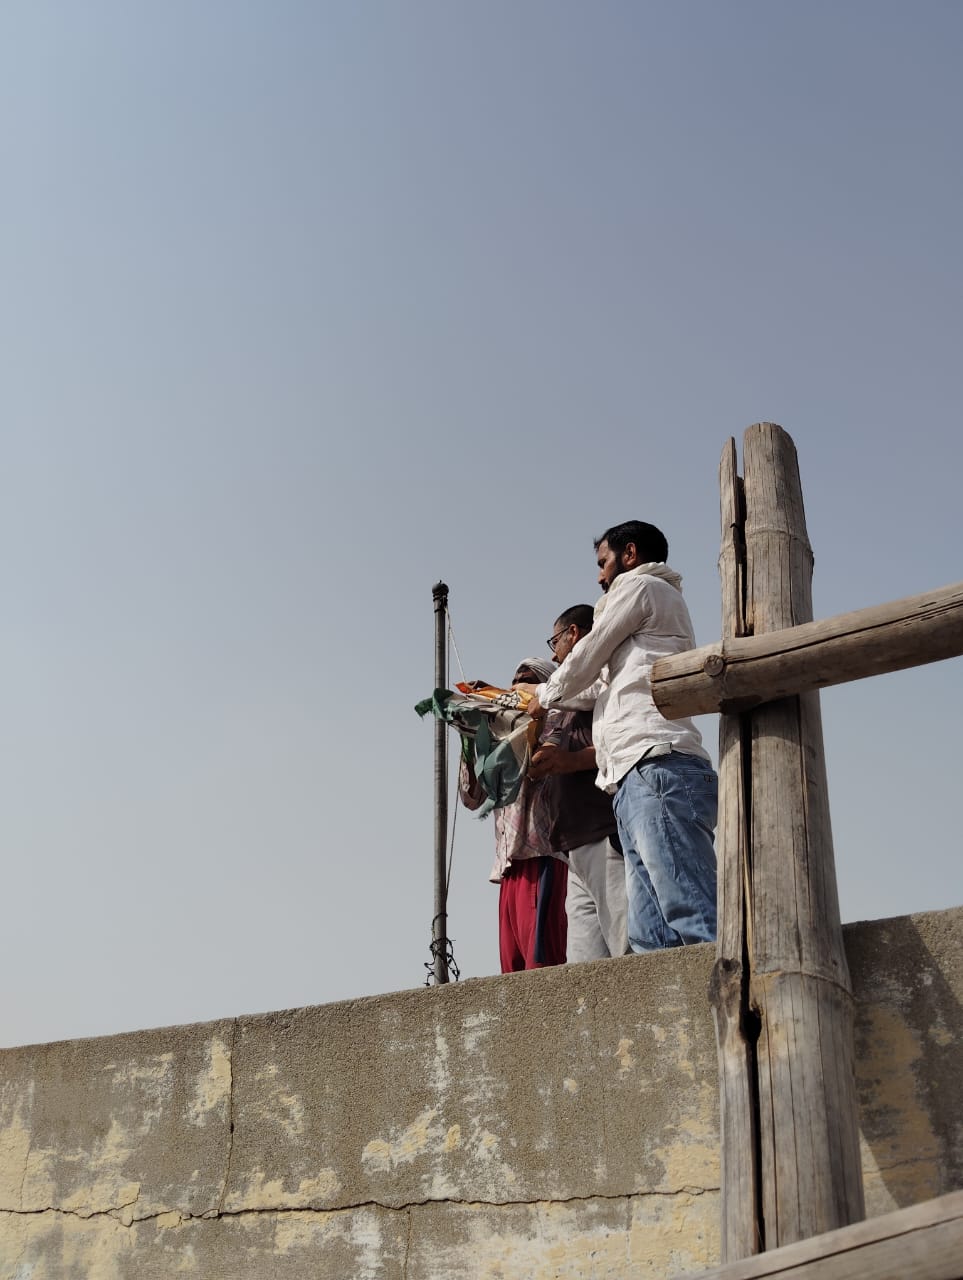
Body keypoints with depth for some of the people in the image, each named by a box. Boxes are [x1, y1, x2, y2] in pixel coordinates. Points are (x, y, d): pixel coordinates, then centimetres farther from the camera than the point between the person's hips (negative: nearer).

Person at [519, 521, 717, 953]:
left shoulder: (639, 585, 11)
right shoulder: (663, 606, 38)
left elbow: (584, 662, 11)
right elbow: (603, 686, 44)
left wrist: (545, 697, 30)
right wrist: (549, 692, 55)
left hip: (658, 768, -9)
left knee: (695, 924, -23)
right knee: (652, 939, -6)